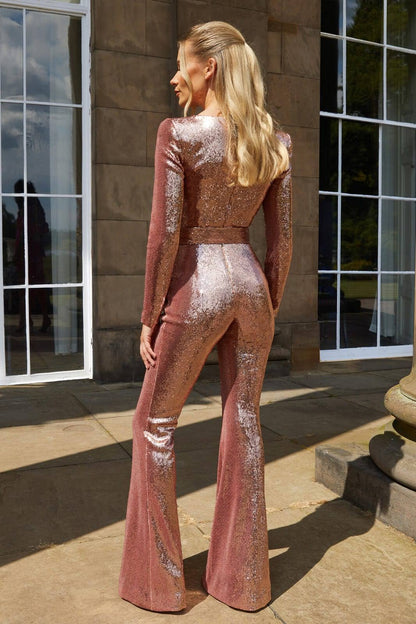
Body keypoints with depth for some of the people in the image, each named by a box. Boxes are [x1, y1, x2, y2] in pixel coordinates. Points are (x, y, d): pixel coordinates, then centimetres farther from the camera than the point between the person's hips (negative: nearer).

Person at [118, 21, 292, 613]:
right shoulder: (276, 142, 6)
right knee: (243, 422, 12)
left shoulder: (178, 132, -10)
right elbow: (282, 238, 6)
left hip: (196, 286, -5)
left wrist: (150, 315, -6)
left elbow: (165, 232, -14)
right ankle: (244, 577, 25)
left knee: (154, 424, 11)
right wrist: (270, 306, 15)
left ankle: (158, 577, 22)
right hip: (249, 282, 6)